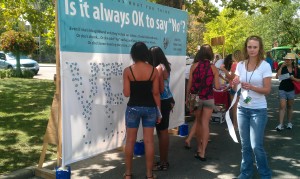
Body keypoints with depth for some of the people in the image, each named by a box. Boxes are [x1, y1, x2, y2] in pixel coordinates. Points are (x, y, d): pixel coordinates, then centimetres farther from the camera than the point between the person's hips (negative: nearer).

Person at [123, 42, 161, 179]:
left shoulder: (128, 71, -9)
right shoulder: (154, 70, -4)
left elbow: (126, 93, -9)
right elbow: (156, 93, -3)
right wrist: (159, 111, 5)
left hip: (133, 108, -1)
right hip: (150, 108, 1)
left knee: (130, 141, 11)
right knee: (149, 141, 8)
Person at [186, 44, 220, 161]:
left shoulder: (194, 66, -4)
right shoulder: (213, 68, -4)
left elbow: (189, 84, -2)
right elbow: (217, 87, -5)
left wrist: (187, 97, 10)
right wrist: (218, 84, 18)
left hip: (196, 98, 1)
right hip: (208, 99, -1)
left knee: (198, 122, 19)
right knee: (205, 124, 3)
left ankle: (199, 147, 31)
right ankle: (202, 152, 0)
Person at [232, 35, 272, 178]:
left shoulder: (265, 66, -8)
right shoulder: (240, 65, 4)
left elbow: (267, 90, -10)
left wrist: (251, 87, -25)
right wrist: (235, 84, -12)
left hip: (258, 110, -4)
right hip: (242, 108, 4)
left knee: (256, 146, -2)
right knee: (245, 144, 12)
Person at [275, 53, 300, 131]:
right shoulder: (282, 67, -4)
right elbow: (277, 76, -15)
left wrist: (293, 78, -17)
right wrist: (281, 67, -19)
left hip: (291, 90, 2)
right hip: (282, 89, -1)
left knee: (289, 107, 14)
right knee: (282, 106, -8)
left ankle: (289, 123, 27)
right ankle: (280, 125, -8)